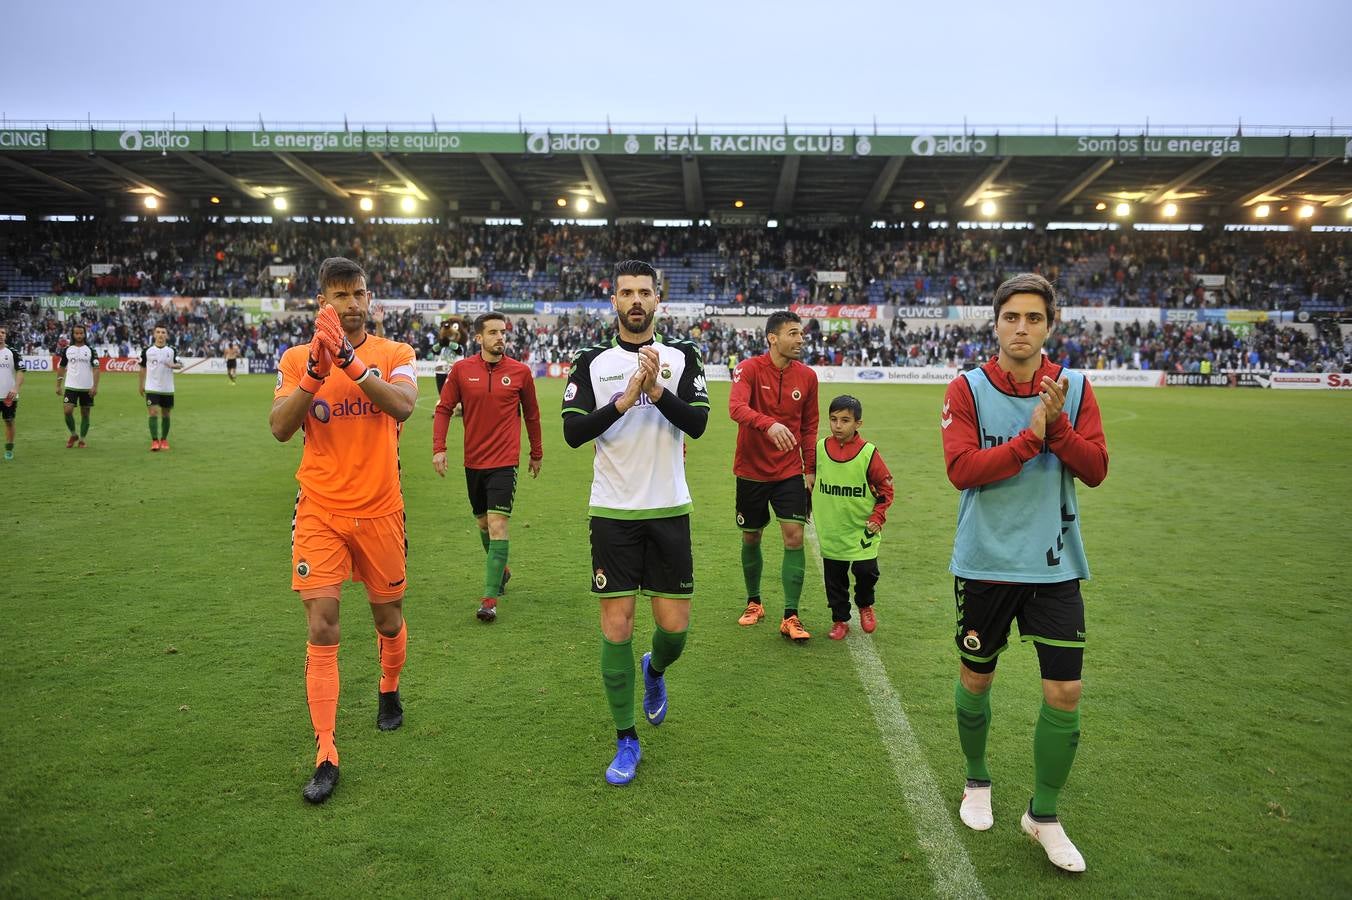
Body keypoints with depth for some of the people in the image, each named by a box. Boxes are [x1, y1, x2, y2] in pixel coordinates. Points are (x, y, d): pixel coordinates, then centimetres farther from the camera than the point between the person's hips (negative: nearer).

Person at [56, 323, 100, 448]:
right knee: (67, 411, -10)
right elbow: (61, 368, 12)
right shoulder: (66, 350, 6)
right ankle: (73, 435, 11)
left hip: (87, 388, -1)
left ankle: (82, 439, 16)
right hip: (70, 387, 1)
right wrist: (58, 385, 8)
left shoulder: (90, 350, 0)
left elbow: (96, 369, -5)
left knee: (85, 414, 5)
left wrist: (95, 386, -15)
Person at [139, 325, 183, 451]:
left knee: (165, 414, 9)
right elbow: (143, 368, 11)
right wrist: (141, 385, 13)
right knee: (153, 413, -11)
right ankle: (154, 441, -9)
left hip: (167, 388, 1)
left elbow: (180, 365, -9)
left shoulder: (172, 351, 1)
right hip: (151, 388, -1)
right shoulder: (147, 351, 2)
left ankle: (164, 440, 23)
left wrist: (173, 365, -31)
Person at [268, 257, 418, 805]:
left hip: (380, 511, 0)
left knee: (388, 619, 14)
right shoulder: (298, 358, 3)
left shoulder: (395, 354, 0)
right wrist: (316, 370, -22)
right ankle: (326, 757, 2)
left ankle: (389, 693, 44)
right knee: (321, 629, -6)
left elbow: (403, 406, -20)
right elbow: (279, 428, -11)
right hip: (320, 513, 0)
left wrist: (351, 361, -28)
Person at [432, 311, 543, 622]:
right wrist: (439, 448, -6)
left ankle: (490, 597, -9)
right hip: (473, 461, 3)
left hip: (504, 462, -3)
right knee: (482, 522, 16)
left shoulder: (520, 371, -2)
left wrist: (536, 453, 16)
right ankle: (500, 569, 41)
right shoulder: (462, 370, -1)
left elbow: (531, 414, 9)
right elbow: (443, 409, 4)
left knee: (497, 524, -12)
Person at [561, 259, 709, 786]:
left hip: (669, 510, 1)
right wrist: (623, 402, -20)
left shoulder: (682, 358, 3)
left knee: (675, 625, 3)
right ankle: (626, 742, 16)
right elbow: (572, 432, -8)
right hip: (612, 512, -1)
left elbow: (698, 422, -9)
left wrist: (657, 391, -24)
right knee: (616, 625, 0)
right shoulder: (592, 363, 2)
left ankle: (654, 671, 41)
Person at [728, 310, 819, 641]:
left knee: (794, 537, -8)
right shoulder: (749, 369, -12)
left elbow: (809, 426, 10)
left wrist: (810, 469, 7)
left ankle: (790, 617, 3)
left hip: (790, 472, 2)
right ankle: (754, 603, 34)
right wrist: (769, 424, -46)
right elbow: (735, 407, -29)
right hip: (751, 471, -1)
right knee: (750, 539, 12)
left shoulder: (807, 376, 0)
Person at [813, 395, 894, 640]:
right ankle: (840, 620, 25)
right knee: (834, 578, 8)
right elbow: (812, 481, 15)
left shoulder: (868, 453, -10)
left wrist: (877, 518, -8)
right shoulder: (820, 448, -1)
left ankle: (865, 606, 27)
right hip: (830, 531, 3)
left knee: (866, 570, -4)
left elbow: (885, 488, -2)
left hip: (861, 530, -2)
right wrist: (809, 506, 17)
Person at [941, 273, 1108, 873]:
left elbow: (1096, 470, -6)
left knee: (1065, 693, 1)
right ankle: (977, 782, 41)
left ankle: (1044, 816, 24)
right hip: (984, 562, -1)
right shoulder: (967, 389, -6)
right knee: (976, 679, 13)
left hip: (1055, 565, 2)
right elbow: (961, 468, -17)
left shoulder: (1074, 389, 1)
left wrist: (1057, 425, -21)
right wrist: (1031, 437, -21)